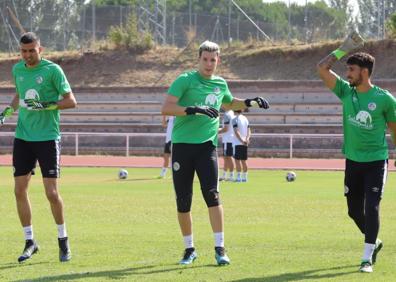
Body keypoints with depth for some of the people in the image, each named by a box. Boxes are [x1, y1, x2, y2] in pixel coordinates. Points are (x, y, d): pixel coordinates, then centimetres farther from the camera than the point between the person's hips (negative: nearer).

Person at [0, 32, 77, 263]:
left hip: (48, 137, -5)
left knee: (52, 192, -6)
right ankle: (30, 241, 13)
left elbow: (71, 101, -9)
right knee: (20, 190, 1)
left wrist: (46, 105, -22)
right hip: (23, 137, 5)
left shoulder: (52, 70, -9)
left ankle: (63, 239, 13)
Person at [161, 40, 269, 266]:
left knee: (212, 194, -14)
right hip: (182, 145, -2)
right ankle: (190, 250, 17)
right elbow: (166, 108, -15)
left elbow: (229, 103, 36)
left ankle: (220, 248, -10)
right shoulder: (186, 80, -3)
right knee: (183, 201, 3)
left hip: (207, 146, 2)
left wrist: (250, 103, 21)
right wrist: (193, 110, -26)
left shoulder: (220, 84, 13)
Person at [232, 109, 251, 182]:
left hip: (237, 143, -6)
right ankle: (244, 177, 13)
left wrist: (242, 140, -21)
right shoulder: (245, 119, 13)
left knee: (237, 160, -4)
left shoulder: (235, 119, -9)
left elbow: (236, 132, -19)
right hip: (245, 143, 7)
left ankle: (239, 177, -8)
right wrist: (247, 139, -5)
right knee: (244, 160, 11)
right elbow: (249, 131, 8)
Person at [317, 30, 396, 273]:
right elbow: (322, 68, -5)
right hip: (353, 161, 5)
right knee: (354, 210, 12)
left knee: (371, 208, -12)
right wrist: (344, 49, -4)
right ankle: (374, 242, 37)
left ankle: (367, 258, -7)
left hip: (376, 161, -5)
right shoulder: (346, 92, 1)